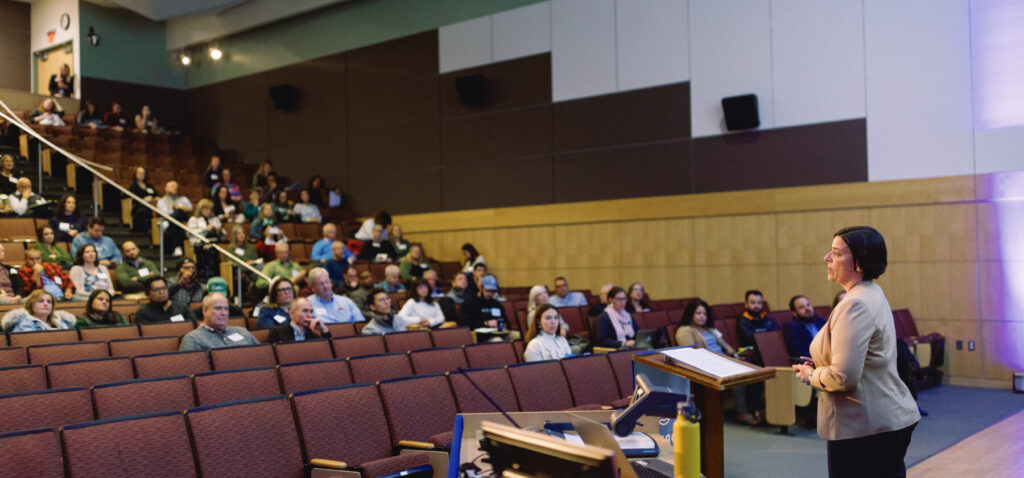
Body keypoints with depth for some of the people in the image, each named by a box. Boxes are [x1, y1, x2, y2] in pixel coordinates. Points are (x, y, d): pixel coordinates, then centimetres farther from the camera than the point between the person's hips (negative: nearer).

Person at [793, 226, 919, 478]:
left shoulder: (856, 304, -21)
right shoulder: (873, 294, 13)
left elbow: (844, 376, -26)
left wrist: (811, 376, -8)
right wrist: (820, 365, 11)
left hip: (864, 429, -11)